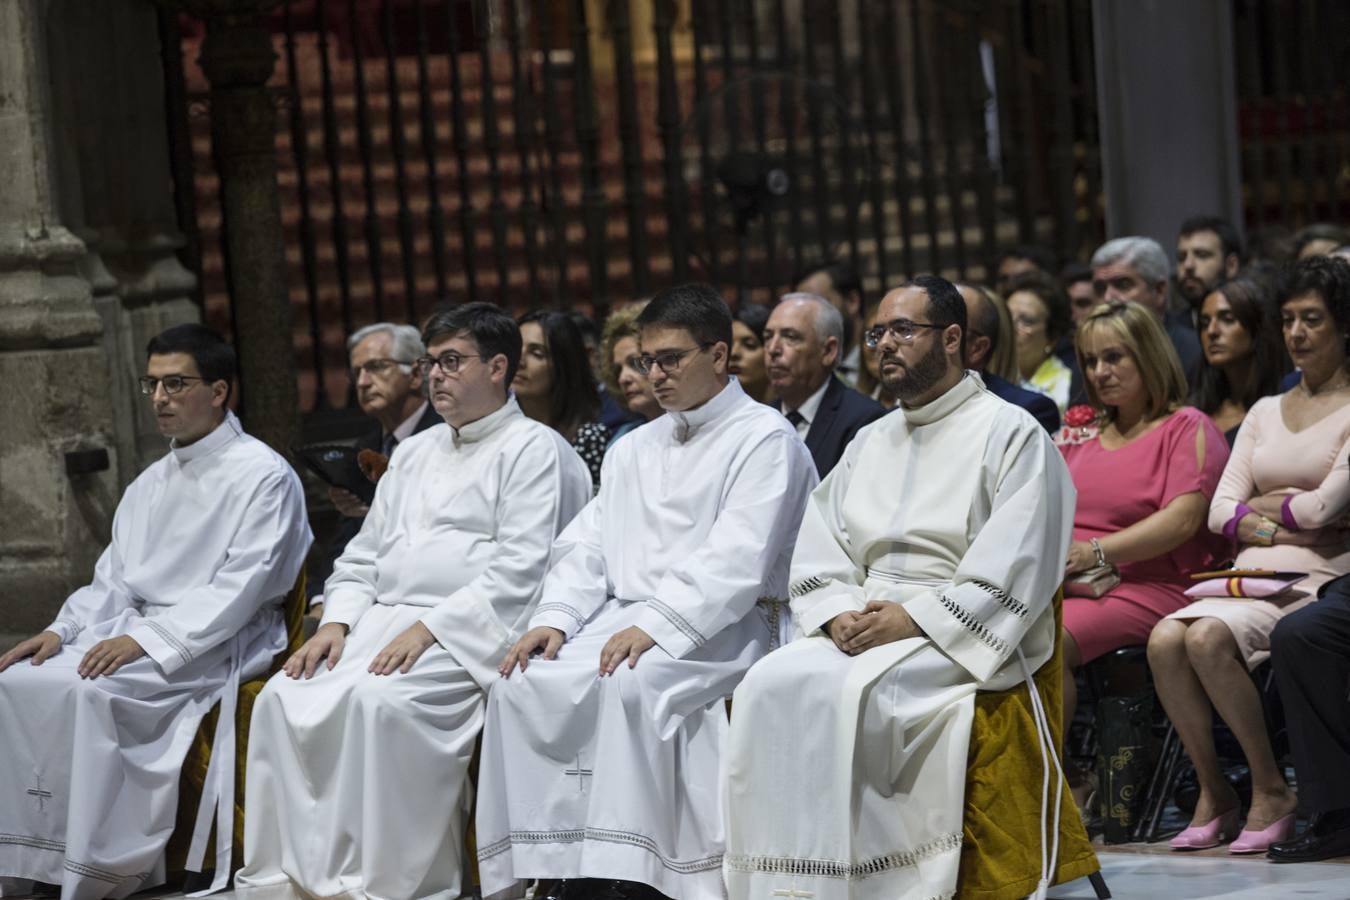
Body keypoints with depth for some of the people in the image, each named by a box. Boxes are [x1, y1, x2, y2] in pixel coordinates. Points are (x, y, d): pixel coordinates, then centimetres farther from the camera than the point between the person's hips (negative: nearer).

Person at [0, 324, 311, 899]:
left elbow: (240, 588, -14)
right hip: (136, 631, 8)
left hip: (215, 645, -8)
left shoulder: (264, 476, -5)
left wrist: (148, 638, -22)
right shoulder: (152, 483, 20)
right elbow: (114, 580, 19)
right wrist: (62, 631, 0)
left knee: (93, 689, -32)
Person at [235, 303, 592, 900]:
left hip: (467, 635, -7)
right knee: (284, 701, -17)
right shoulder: (414, 454, 25)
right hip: (382, 622, 7)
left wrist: (428, 629, -18)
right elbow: (362, 559, 25)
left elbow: (518, 572, -11)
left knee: (378, 701, -35)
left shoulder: (534, 450, 1)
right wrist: (338, 622, 5)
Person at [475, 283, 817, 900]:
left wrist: (655, 626, -23)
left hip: (723, 627, -6)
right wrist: (556, 617, -3)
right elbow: (587, 548, 17)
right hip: (625, 618, 7)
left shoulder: (764, 439, -1)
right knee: (527, 682, -20)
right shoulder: (633, 450, 24)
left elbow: (735, 562, -13)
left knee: (631, 684, -36)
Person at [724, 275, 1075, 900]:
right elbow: (817, 554, 15)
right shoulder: (870, 443, 22)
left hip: (963, 638, -6)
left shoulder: (1010, 434, 1)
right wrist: (838, 613, -7)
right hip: (863, 630, 6)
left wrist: (914, 618, -17)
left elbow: (1010, 573, -11)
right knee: (772, 684, -23)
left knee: (852, 691, -33)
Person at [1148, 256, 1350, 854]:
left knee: (1209, 638, -31)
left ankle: (1272, 791, -16)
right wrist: (1284, 526, -4)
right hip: (1251, 572, 6)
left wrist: (1260, 505, 6)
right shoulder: (1264, 412, 20)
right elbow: (1220, 512, 12)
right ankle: (1212, 792, -12)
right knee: (1166, 640, -25)